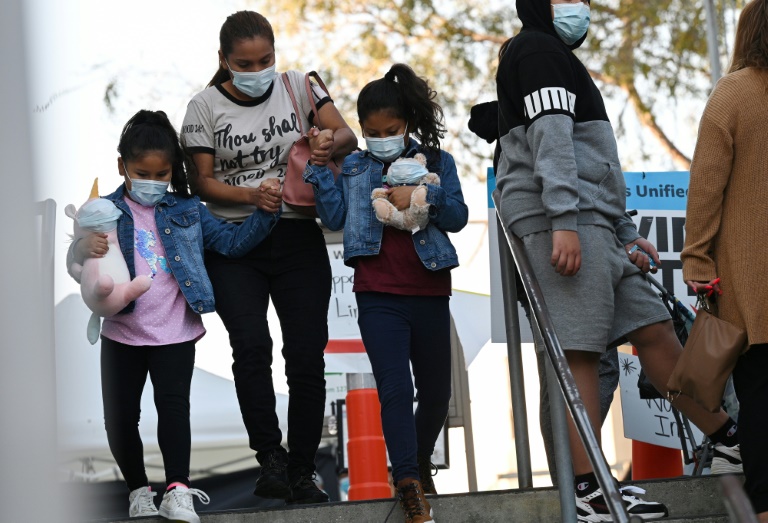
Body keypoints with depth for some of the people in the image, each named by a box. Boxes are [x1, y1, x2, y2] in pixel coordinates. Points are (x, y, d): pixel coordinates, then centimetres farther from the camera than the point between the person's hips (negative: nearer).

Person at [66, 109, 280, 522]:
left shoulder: (188, 211, 6)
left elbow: (231, 242, 4)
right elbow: (75, 261, -10)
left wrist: (264, 213, -10)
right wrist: (85, 250, -34)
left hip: (175, 333, 0)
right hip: (122, 334, 1)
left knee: (173, 405, -12)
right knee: (120, 417, 5)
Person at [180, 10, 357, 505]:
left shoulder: (298, 87, 4)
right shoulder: (205, 106, 1)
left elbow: (348, 137, 1)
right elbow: (203, 181, 0)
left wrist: (333, 144, -23)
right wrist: (251, 195, -17)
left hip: (298, 238, 1)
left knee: (307, 356, -3)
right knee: (252, 344, -21)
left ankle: (301, 473, 6)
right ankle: (270, 456, -11)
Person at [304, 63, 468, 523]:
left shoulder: (436, 162, 6)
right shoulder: (355, 168, 10)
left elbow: (458, 217, -3)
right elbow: (335, 216, -2)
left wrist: (419, 196, -18)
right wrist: (319, 167, -7)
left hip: (429, 293, 1)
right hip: (379, 295, -1)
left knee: (436, 392, 12)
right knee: (395, 389, -12)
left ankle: (420, 463, 36)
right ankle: (409, 485, -16)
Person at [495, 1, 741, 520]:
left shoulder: (560, 60, 30)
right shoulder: (537, 50, -1)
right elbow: (549, 136, -15)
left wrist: (626, 232, 26)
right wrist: (564, 221, -25)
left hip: (592, 224, 10)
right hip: (565, 224, -10)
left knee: (654, 328, 11)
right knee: (579, 349, -12)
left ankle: (730, 437, 18)